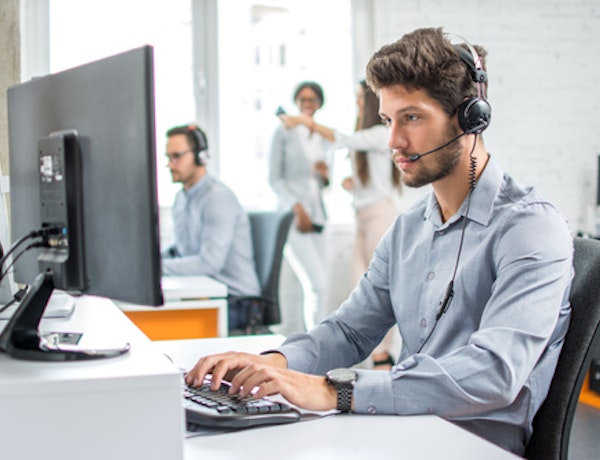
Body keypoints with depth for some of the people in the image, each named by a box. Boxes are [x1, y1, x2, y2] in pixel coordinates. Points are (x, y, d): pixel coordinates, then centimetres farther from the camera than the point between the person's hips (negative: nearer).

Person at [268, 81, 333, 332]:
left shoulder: (324, 137, 16)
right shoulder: (284, 132, 0)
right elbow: (274, 178, -4)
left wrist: (325, 174, -2)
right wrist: (297, 208, -14)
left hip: (316, 216, 6)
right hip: (292, 217, -6)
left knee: (309, 287, 4)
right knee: (318, 285, -16)